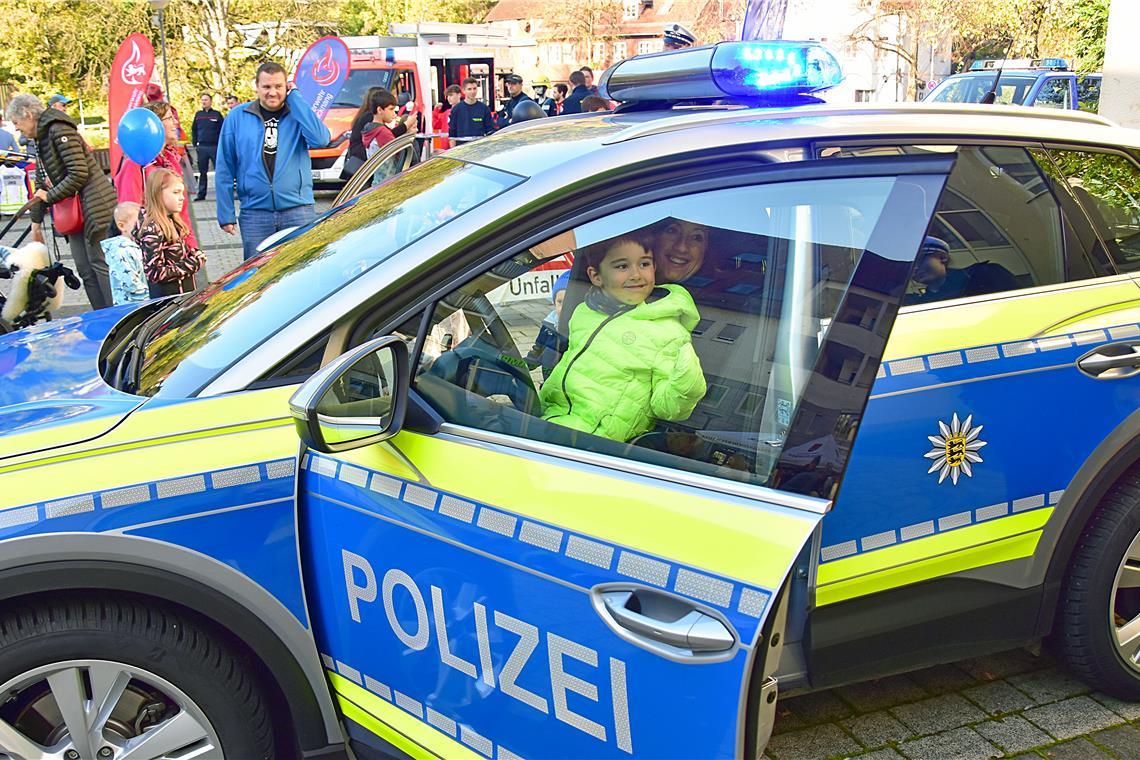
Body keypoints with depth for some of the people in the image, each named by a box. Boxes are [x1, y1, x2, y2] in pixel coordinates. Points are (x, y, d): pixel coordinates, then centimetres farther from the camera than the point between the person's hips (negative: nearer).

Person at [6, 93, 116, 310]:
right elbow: (41, 184, 22)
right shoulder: (42, 138, 18)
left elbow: (79, 173, -20)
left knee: (100, 264, -9)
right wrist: (36, 222, 22)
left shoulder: (59, 129, -12)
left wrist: (50, 196, -9)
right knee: (85, 269, 7)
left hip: (94, 207, -10)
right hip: (74, 212, 10)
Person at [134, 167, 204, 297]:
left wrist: (194, 254, 2)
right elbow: (154, 273, -23)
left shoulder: (170, 221, 6)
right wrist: (192, 264, -19)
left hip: (184, 292, 9)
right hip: (167, 297, -9)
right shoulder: (152, 229, -20)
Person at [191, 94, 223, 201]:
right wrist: (195, 144, 8)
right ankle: (201, 194, 12)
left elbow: (223, 130, 1)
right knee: (202, 172, 7)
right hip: (201, 147, 3)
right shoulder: (198, 115, 11)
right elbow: (194, 130, 16)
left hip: (215, 147, -3)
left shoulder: (217, 114, 3)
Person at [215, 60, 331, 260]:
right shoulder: (237, 117, 6)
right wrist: (226, 213, 1)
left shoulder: (298, 113, 6)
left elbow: (321, 139, -16)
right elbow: (225, 169, 7)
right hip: (255, 214, 0)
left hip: (298, 211, 0)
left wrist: (294, 98, -9)